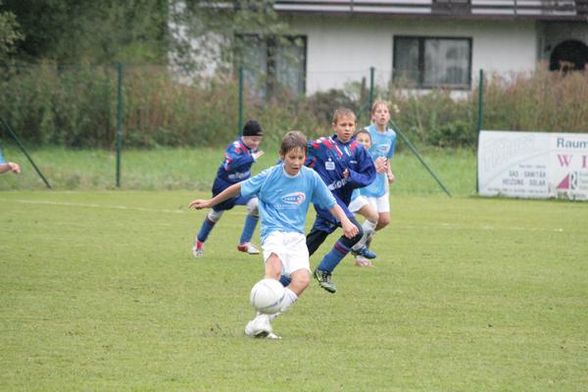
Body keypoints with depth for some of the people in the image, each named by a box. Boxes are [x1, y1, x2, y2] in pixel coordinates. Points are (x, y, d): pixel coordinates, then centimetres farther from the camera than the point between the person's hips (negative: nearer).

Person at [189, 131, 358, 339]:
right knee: (275, 269, -35)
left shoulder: (311, 177, 3)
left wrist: (345, 221, -8)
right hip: (274, 233, -3)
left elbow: (331, 203, 10)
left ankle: (262, 321, -16)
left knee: (302, 279, -21)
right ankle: (263, 318, -36)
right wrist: (210, 202, 17)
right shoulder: (270, 176, -2)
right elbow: (239, 188, 10)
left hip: (297, 236, 3)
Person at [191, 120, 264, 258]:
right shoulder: (236, 147, -31)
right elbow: (231, 164, -52)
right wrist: (252, 158, -52)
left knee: (255, 204, -22)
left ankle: (244, 243, -12)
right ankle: (200, 240, 46)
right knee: (216, 214, 16)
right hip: (224, 184, -5)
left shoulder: (252, 146, -9)